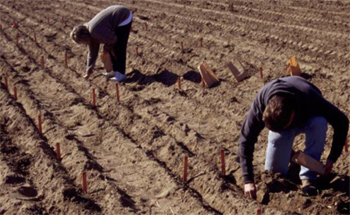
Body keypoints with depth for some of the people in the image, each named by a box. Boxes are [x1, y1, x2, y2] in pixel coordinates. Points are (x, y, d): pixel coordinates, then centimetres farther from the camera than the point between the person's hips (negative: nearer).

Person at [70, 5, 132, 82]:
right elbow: (92, 52, 14)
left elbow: (112, 39, -18)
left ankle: (121, 74, 1)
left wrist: (106, 48, 3)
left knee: (119, 49, -7)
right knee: (112, 48, 13)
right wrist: (89, 71, 19)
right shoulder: (90, 32, 5)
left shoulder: (95, 31, -26)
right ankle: (116, 71, 21)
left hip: (124, 18, -9)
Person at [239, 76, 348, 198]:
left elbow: (342, 122, -28)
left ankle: (307, 177, -24)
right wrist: (248, 181, -35)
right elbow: (246, 139, -31)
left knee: (319, 123, -37)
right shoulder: (260, 102, -38)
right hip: (278, 123, 1)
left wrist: (332, 158, -28)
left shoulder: (310, 99, -41)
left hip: (307, 119, -1)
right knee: (273, 171, -15)